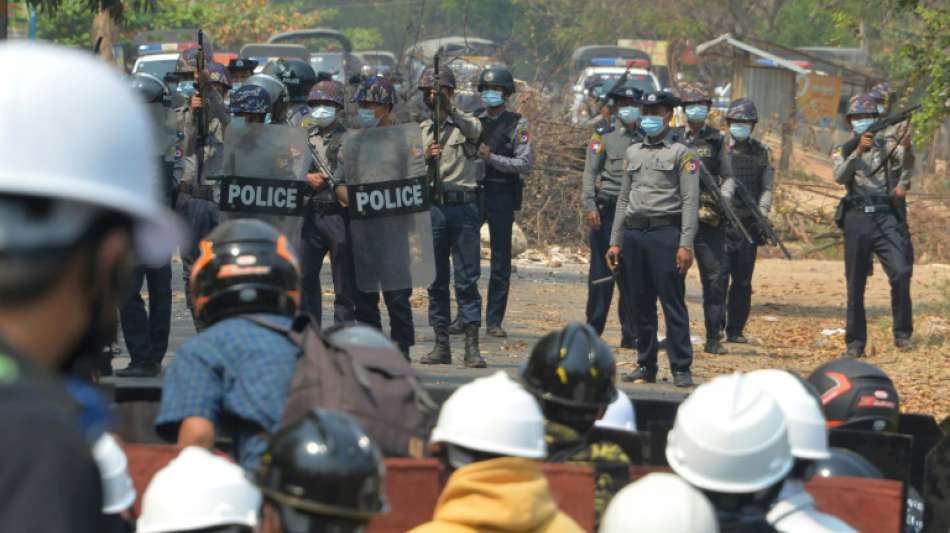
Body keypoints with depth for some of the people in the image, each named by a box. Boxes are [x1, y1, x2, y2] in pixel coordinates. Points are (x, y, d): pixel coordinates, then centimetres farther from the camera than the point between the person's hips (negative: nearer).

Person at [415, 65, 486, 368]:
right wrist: (427, 159, -13)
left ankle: (472, 346, -6)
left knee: (468, 279, -5)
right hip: (432, 207, 3)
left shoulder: (466, 124, 5)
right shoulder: (421, 131, 14)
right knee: (437, 280, 5)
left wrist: (449, 109, -34)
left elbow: (474, 131, -20)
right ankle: (441, 345, 10)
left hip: (463, 207, -3)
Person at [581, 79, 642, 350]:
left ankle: (631, 334, 5)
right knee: (602, 270, -1)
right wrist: (589, 206, -13)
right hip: (608, 209, -3)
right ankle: (593, 330, 6)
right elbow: (590, 173, -2)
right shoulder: (603, 136, 3)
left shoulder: (646, 138, 12)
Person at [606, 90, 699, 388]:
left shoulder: (682, 154, 1)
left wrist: (686, 244, -14)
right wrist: (615, 242, 13)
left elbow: (690, 201, -6)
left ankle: (681, 369, -4)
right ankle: (646, 366, 13)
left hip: (666, 232, -5)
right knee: (642, 305, 7)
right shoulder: (633, 153, 17)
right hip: (634, 234, 5)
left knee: (673, 304, -7)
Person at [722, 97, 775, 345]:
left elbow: (767, 187, 6)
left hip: (749, 224, 3)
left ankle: (736, 330, 15)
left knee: (743, 282, 6)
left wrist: (762, 215, -8)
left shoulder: (762, 153, 9)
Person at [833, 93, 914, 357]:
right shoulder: (843, 151, 13)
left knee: (900, 273, -17)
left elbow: (906, 161, -12)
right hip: (857, 219, 1)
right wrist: (859, 151, -21)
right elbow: (840, 176, -7)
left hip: (887, 218, -1)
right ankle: (855, 342, 9)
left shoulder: (887, 144, 10)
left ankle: (902, 333, -6)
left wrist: (907, 148, -35)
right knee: (855, 283, 3)